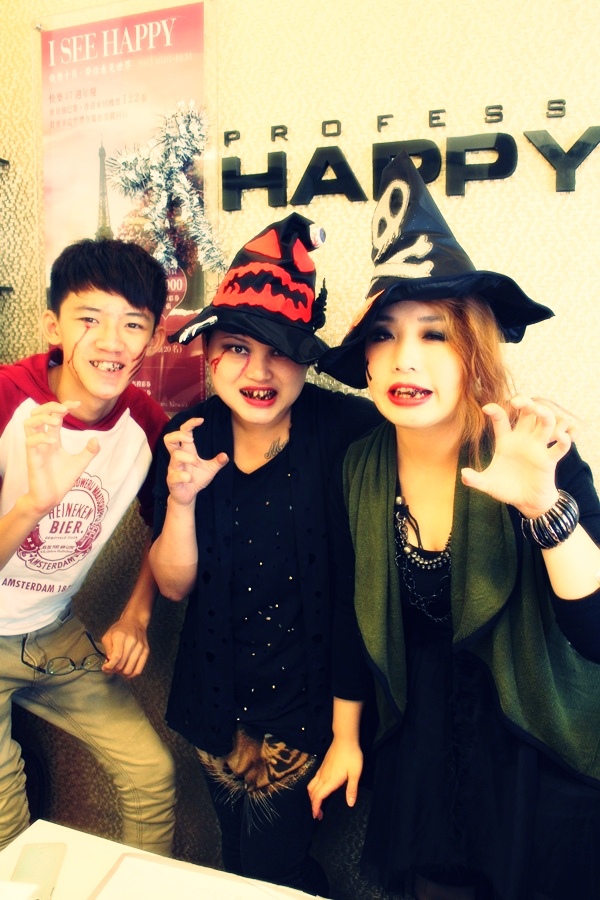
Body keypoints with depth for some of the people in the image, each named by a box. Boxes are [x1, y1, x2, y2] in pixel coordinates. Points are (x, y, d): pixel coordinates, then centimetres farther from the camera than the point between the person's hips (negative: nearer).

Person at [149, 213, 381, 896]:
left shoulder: (344, 429, -18)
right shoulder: (189, 438, -8)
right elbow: (175, 584, -6)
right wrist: (182, 496, -23)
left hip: (313, 701, -4)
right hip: (223, 701, 4)